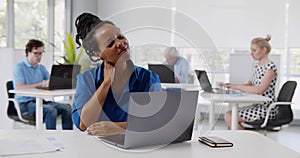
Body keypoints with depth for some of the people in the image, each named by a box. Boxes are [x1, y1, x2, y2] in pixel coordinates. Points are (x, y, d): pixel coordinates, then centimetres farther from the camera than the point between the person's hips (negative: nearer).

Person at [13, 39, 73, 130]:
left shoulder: (41, 68, 18)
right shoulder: (19, 67, -2)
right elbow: (19, 87, -17)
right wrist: (40, 84, -24)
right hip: (25, 104, -6)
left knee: (66, 108, -16)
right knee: (50, 109, -34)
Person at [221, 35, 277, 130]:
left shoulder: (270, 67, -15)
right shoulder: (257, 66, 13)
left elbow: (260, 90, -25)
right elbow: (249, 85, 14)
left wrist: (237, 86, -23)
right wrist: (231, 85, -2)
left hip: (266, 109, -9)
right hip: (257, 106, 9)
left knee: (229, 117, -17)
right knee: (228, 114, 0)